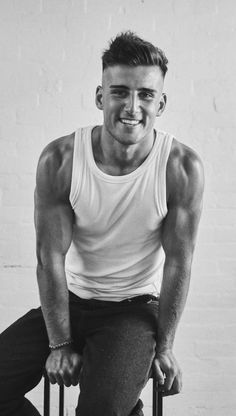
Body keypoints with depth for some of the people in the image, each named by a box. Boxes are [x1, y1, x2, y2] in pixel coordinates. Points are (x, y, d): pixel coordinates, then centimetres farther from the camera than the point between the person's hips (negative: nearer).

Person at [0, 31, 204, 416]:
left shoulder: (183, 167, -16)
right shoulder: (59, 160, -13)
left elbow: (179, 262, -9)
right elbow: (51, 256, -11)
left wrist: (164, 348, -6)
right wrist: (59, 344, -10)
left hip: (137, 308, -2)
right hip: (71, 299, 3)